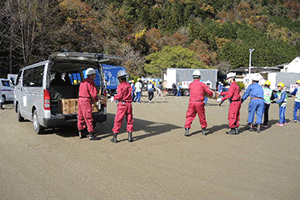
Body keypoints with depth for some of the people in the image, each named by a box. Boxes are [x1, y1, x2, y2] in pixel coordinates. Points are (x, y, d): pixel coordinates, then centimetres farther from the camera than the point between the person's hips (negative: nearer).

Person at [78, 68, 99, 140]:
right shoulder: (90, 82, -12)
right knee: (88, 118, -6)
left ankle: (81, 133, 23)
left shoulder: (83, 81, 17)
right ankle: (91, 135, -2)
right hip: (86, 101, -9)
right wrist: (97, 100, 0)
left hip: (80, 99, 9)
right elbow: (94, 94, -16)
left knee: (81, 117, 14)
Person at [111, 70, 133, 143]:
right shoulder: (129, 85, 9)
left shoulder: (120, 86, -9)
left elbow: (119, 96, -15)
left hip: (122, 104, -5)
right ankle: (130, 137, 13)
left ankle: (114, 137, 5)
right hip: (129, 104, 5)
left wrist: (115, 98, 5)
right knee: (129, 120, 11)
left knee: (118, 120, 1)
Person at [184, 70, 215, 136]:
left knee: (189, 116, 6)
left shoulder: (190, 85, 6)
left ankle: (187, 129, -4)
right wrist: (213, 93, 23)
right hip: (199, 103, -1)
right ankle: (204, 130, 26)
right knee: (202, 116, 13)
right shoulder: (202, 84, -2)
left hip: (191, 102, 1)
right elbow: (208, 92, 1)